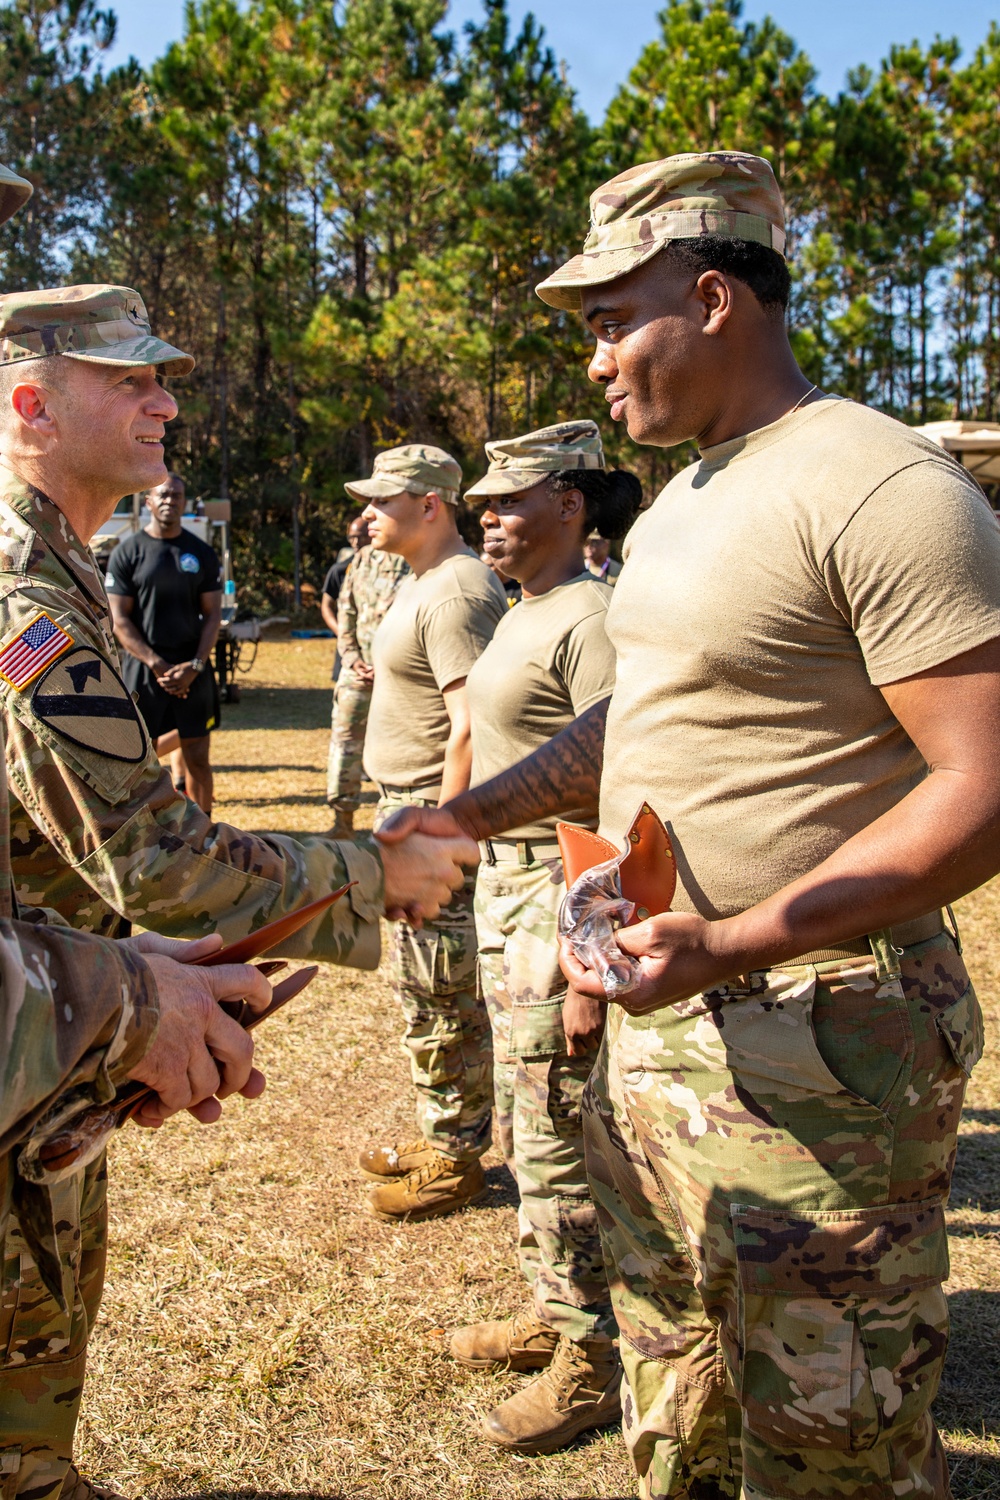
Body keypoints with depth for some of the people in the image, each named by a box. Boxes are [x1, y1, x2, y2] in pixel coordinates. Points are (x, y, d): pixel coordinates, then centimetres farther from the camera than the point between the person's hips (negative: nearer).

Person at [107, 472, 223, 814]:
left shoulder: (202, 553, 8)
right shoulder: (128, 552, 1)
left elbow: (212, 615, 6)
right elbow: (119, 620, -3)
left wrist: (195, 666, -8)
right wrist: (158, 665, -12)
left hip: (193, 669, 2)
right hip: (143, 669, -2)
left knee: (197, 758, 4)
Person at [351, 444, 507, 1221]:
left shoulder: (457, 594, -19)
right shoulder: (422, 581, 15)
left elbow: (469, 726, -25)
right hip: (410, 806, 11)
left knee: (441, 996, 1)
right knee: (422, 989, 19)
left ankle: (456, 1157, 16)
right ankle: (438, 1134, 33)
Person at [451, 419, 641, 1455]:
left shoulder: (590, 620, -17)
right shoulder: (522, 614, 13)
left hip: (563, 893, -10)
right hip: (504, 881, 10)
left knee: (561, 1142, 2)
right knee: (523, 1127, 20)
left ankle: (592, 1362, 20)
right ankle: (551, 1316, 38)